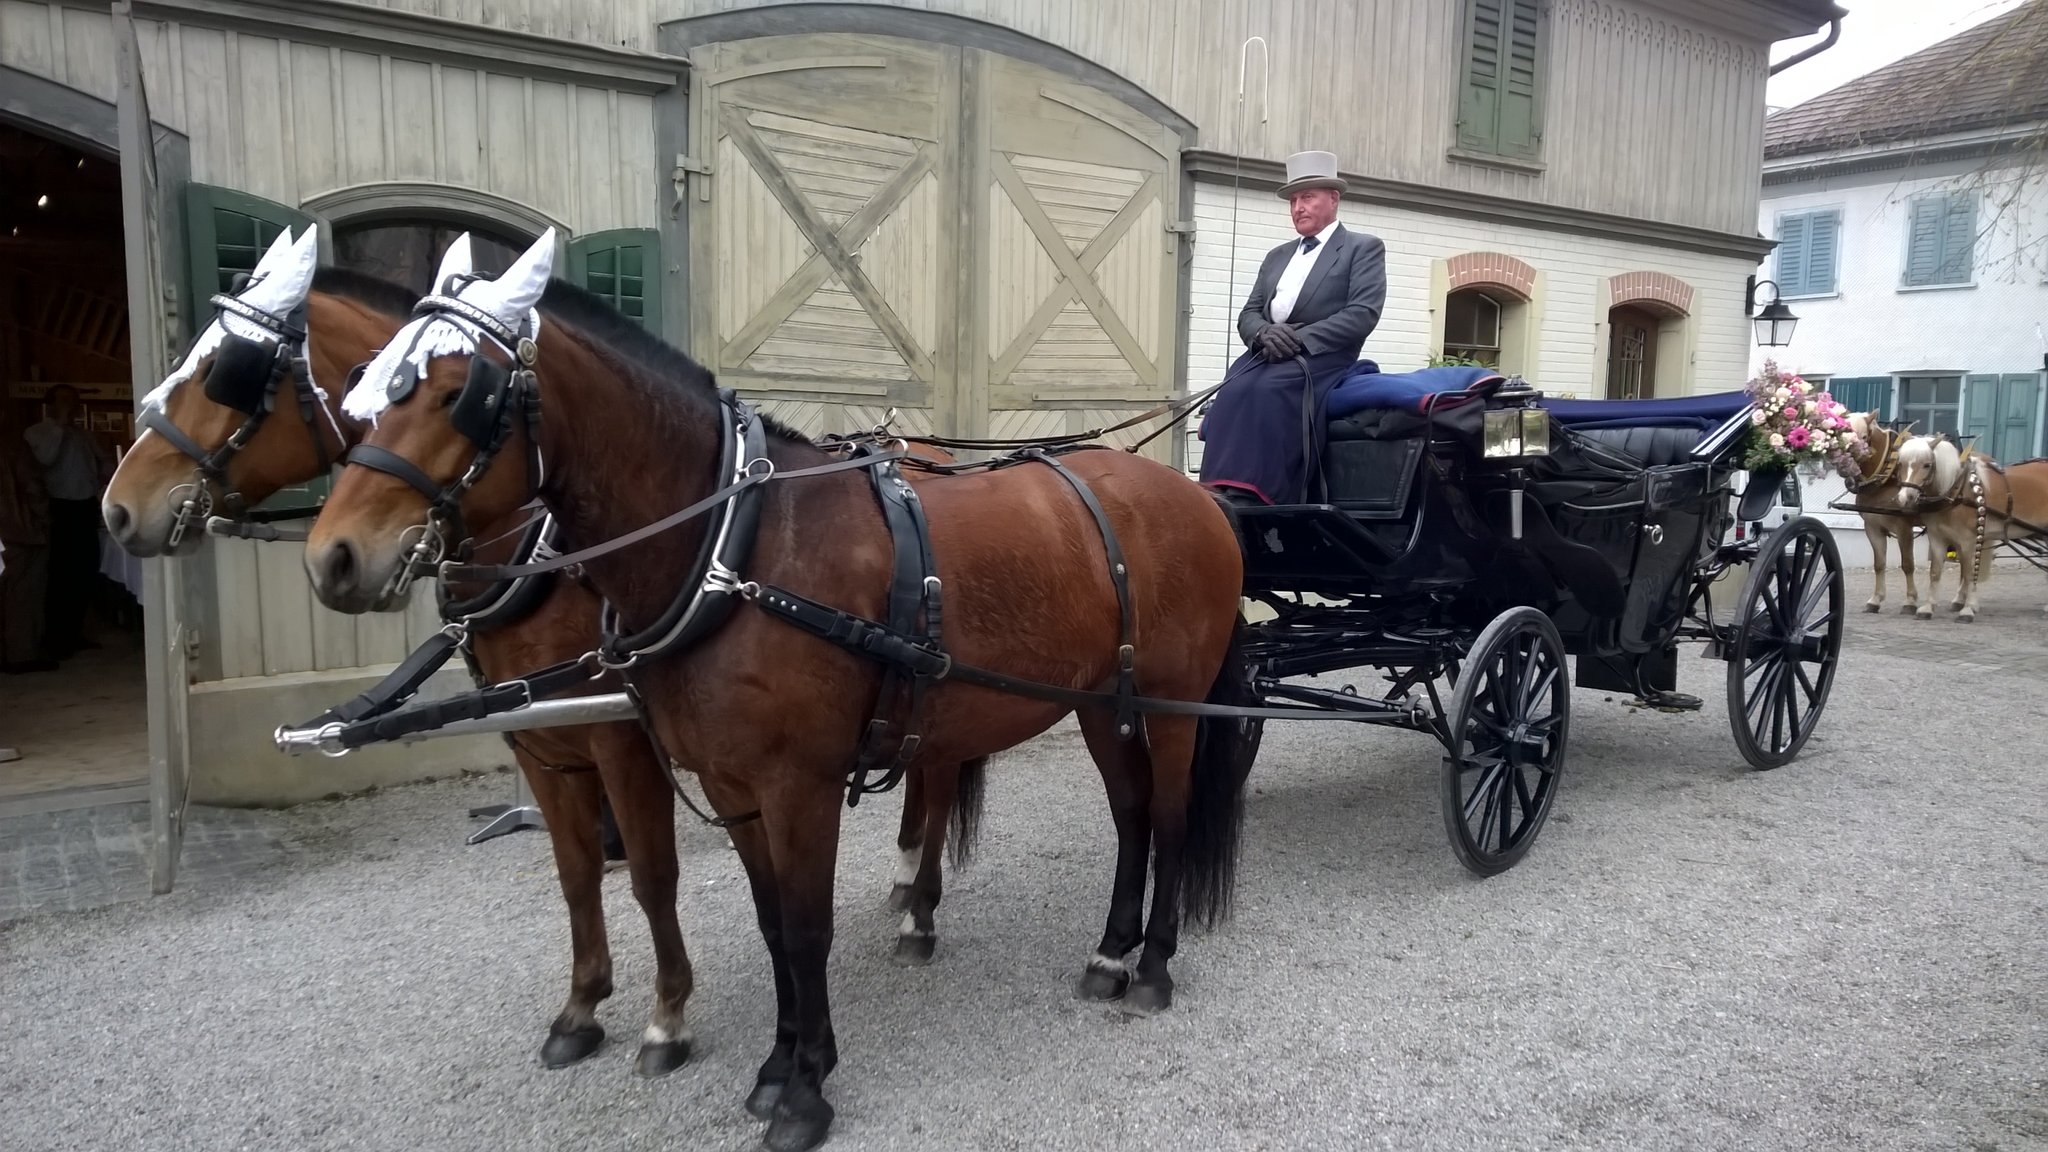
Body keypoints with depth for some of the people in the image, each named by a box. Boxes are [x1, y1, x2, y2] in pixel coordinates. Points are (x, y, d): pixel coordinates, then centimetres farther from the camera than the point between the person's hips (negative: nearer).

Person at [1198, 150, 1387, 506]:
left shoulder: (1364, 248, 7)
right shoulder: (1277, 256, 26)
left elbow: (1363, 314, -7)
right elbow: (1248, 314, 18)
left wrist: (1299, 338, -16)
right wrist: (1265, 333, -7)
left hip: (1321, 360, -5)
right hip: (1268, 355, 5)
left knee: (1267, 392, -35)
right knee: (1233, 393, -28)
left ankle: (1254, 499, -39)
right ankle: (1220, 493, -34)